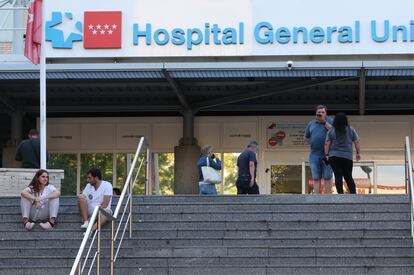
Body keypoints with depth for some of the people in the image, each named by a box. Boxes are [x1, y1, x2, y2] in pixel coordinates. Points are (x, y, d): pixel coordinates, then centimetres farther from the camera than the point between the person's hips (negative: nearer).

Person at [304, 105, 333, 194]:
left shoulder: (330, 121, 4)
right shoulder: (311, 123, 14)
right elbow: (306, 137, 25)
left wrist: (324, 121, -15)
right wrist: (312, 142, 7)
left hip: (327, 154, -3)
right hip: (314, 154, 3)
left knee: (327, 177, -5)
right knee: (316, 178, 0)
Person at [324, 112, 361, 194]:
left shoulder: (331, 131, 3)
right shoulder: (351, 130, 5)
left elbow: (327, 144, -2)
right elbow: (357, 142, 5)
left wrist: (326, 155, 2)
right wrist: (358, 153, 13)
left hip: (334, 157, -1)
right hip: (347, 157, 1)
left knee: (338, 176, -1)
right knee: (348, 177, 7)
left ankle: (340, 194, -7)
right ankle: (353, 193, -3)